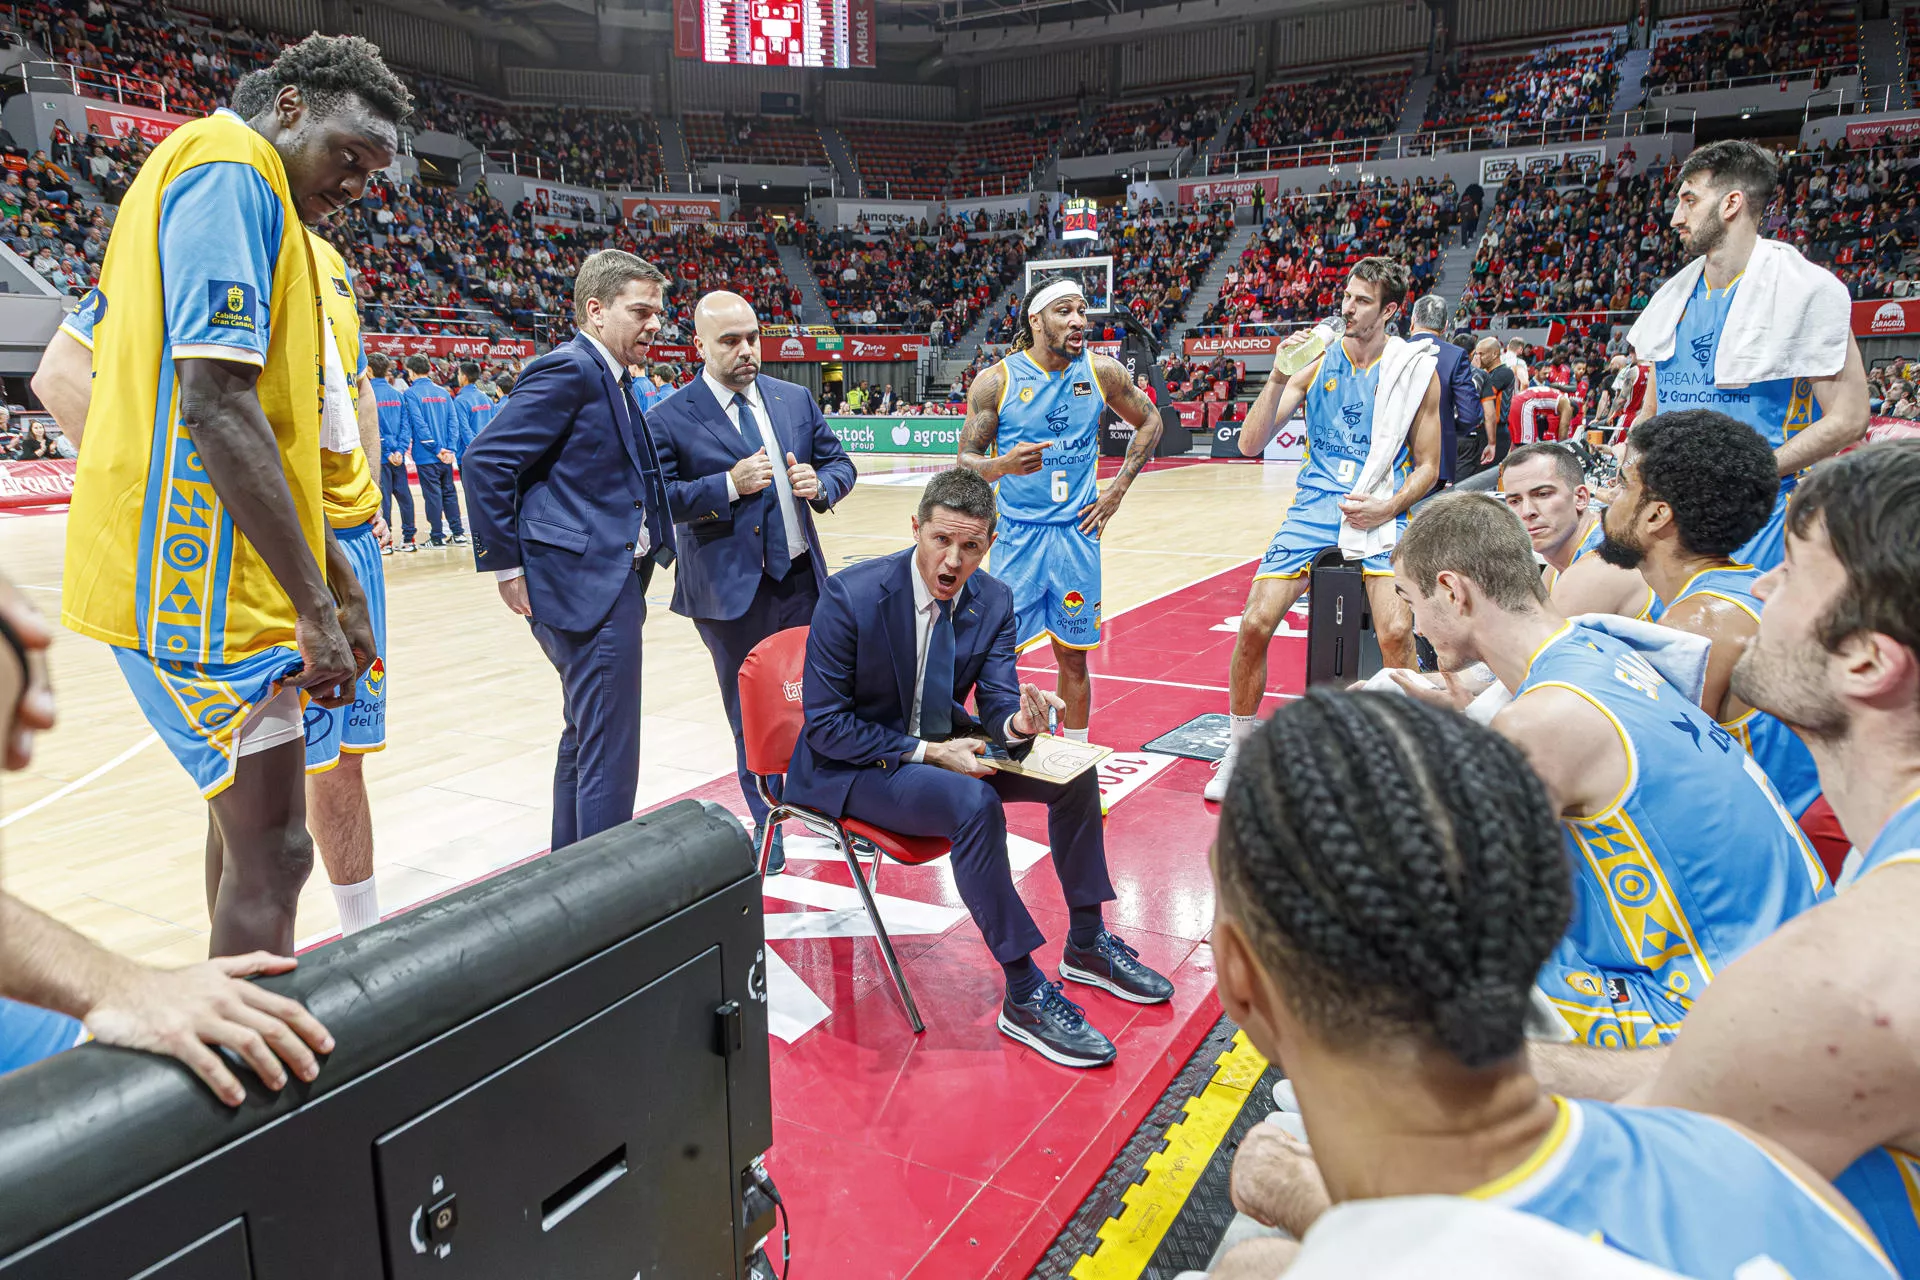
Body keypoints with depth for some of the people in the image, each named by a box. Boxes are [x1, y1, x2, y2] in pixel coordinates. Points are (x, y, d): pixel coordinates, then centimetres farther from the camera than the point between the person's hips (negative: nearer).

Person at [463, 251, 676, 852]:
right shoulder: (568, 369, -12)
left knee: (586, 741, 20)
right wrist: (506, 564, -16)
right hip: (585, 584, -11)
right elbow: (486, 459, -18)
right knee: (609, 756, -7)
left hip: (613, 584, 11)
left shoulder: (611, 381, 17)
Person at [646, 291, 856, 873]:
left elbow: (839, 463, 14)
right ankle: (767, 829, 24)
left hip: (803, 578, 4)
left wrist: (820, 483, -9)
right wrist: (728, 485, -21)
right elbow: (656, 498, -11)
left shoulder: (795, 399, 8)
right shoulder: (671, 420, -5)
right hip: (731, 590, -4)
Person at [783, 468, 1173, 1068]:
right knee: (975, 804, -33)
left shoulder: (993, 600, -7)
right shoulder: (850, 596, -23)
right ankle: (1024, 996, -19)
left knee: (1074, 771, -7)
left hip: (938, 743, 7)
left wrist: (1019, 722, -31)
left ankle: (1087, 942, 12)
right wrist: (926, 753, -27)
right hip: (853, 765, -6)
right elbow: (825, 725, -20)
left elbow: (998, 701, -5)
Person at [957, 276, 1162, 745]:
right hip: (1016, 535, -2)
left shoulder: (1102, 371, -1)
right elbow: (965, 462, -6)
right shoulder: (996, 380, -8)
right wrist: (1003, 465, -28)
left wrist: (1118, 488, 6)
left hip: (1077, 532, 2)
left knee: (1074, 655, 10)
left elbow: (1149, 421, 14)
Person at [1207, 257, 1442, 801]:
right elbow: (1250, 444, -1)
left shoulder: (1417, 371, 1)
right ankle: (1239, 751, 11)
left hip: (1381, 511, -2)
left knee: (1396, 631, -21)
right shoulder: (1318, 361, 4)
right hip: (1313, 506, 2)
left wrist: (1388, 508, -13)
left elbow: (1426, 467, 5)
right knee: (1255, 624, -9)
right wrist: (1277, 378, -14)